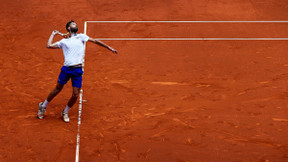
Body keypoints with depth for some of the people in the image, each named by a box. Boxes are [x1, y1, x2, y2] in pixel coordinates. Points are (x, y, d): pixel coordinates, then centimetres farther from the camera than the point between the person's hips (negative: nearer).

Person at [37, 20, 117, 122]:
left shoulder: (81, 37, 13)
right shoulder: (64, 41, 14)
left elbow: (95, 41, 16)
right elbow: (49, 45, 12)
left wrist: (109, 48, 16)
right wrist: (53, 34, 22)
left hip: (77, 70, 0)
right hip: (66, 69, 0)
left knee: (75, 95, -3)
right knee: (57, 89, 8)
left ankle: (65, 112, 21)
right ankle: (43, 107, 28)